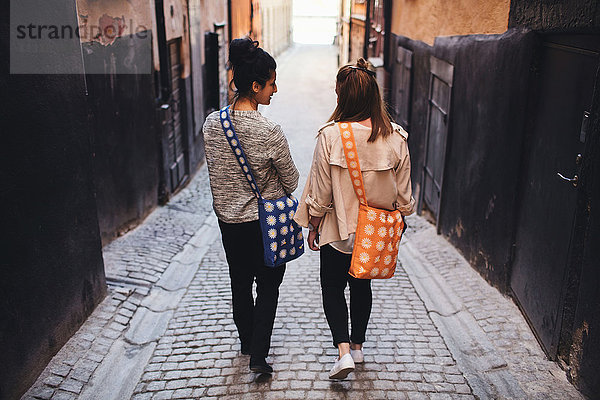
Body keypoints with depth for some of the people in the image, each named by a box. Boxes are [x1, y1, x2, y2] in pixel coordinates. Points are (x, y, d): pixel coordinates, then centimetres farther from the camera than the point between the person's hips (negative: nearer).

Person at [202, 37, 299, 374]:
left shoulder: (212, 123, -7)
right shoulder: (269, 131, -23)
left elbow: (215, 174, 5)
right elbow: (292, 182, -11)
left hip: (228, 220, 5)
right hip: (264, 222, -5)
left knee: (240, 284, 22)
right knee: (268, 287, 15)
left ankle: (247, 341, 42)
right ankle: (258, 356, 15)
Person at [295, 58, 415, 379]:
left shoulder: (330, 136, -20)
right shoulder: (395, 137, -10)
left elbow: (320, 192, -12)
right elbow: (403, 193, -1)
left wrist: (314, 227, 1)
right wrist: (398, 220, 15)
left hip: (339, 230, -3)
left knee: (332, 286, 16)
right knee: (362, 285, 22)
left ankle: (343, 350, 5)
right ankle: (357, 345, 36)